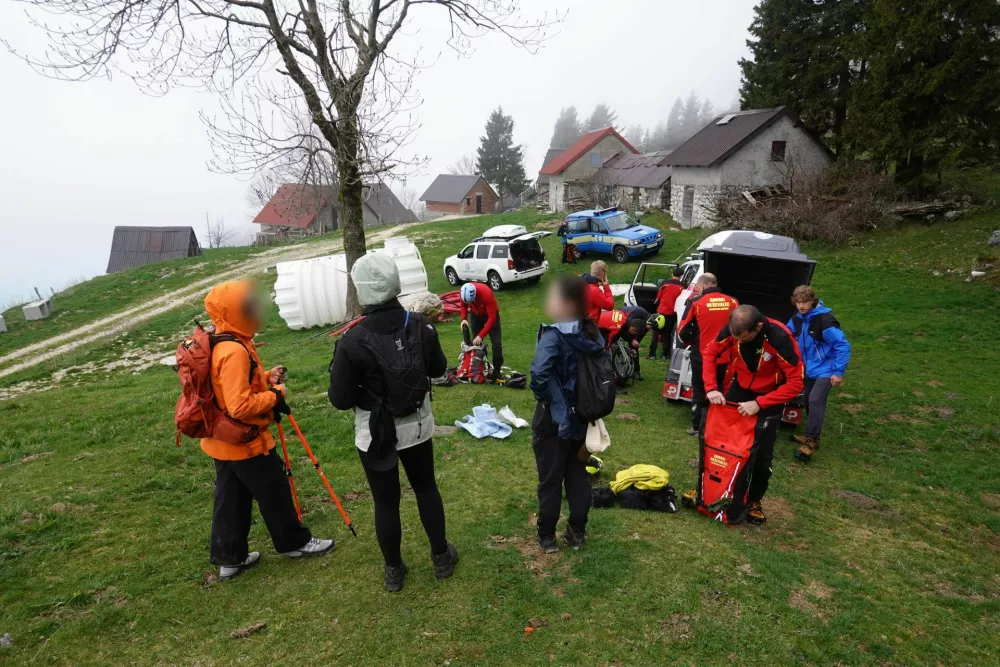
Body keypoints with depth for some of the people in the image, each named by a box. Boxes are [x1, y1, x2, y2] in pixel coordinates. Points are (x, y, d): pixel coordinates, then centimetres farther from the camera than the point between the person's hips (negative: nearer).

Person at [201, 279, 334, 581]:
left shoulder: (219, 345, 5)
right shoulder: (234, 351, -28)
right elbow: (240, 406, -31)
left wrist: (265, 378, 2)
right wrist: (274, 395, -18)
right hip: (246, 441, -9)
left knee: (231, 499, 18)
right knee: (274, 494, 9)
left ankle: (229, 557, 31)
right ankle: (296, 542, 27)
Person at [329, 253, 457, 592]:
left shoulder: (353, 341, -24)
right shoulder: (419, 325, -12)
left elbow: (341, 400, -15)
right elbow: (438, 369, 3)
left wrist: (338, 370, 2)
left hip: (375, 434, -3)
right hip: (416, 426, 4)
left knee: (386, 502, 14)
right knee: (426, 488, 22)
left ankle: (394, 571, 34)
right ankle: (441, 557, 38)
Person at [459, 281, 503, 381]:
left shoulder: (487, 294, -39)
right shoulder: (463, 293, -26)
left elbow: (492, 318, -34)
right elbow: (462, 305, -2)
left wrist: (481, 335, -35)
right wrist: (464, 319, -19)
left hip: (490, 314, -4)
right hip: (475, 314, 4)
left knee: (496, 343, -10)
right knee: (476, 342, 3)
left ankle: (497, 370, -1)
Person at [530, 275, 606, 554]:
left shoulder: (554, 335, -23)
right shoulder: (592, 333, -1)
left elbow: (539, 374, -36)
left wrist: (542, 396, -18)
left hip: (554, 418, -6)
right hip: (582, 416, 6)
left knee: (550, 480, 10)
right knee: (578, 475, 19)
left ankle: (547, 536, 25)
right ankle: (577, 532, 31)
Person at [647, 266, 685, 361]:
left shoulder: (665, 283, -7)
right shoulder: (682, 287, -6)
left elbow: (658, 297, 3)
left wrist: (656, 304, 22)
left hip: (662, 311, -1)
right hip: (672, 313, 1)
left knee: (656, 333, 6)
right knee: (667, 334, 13)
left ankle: (652, 355, 0)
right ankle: (665, 355, 14)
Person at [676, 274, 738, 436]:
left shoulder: (696, 303, -10)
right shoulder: (733, 302, -3)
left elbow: (682, 331, -6)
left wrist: (690, 342, 14)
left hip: (701, 356, -2)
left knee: (699, 391, 15)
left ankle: (697, 427, 22)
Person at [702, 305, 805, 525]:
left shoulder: (780, 338, -33)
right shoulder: (732, 329, -23)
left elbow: (796, 382, -28)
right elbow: (709, 353, -8)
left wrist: (759, 404, -32)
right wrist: (711, 388, -20)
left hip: (769, 397, -3)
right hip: (738, 389, 3)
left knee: (762, 454, 1)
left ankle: (754, 500, 23)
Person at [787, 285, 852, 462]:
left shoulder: (824, 320, -22)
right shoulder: (797, 320, -1)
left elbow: (843, 345, -21)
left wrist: (838, 372, -20)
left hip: (825, 370, -7)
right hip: (809, 369, 7)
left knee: (815, 401, -18)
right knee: (809, 402, 13)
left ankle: (812, 441, -12)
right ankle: (811, 436, 27)